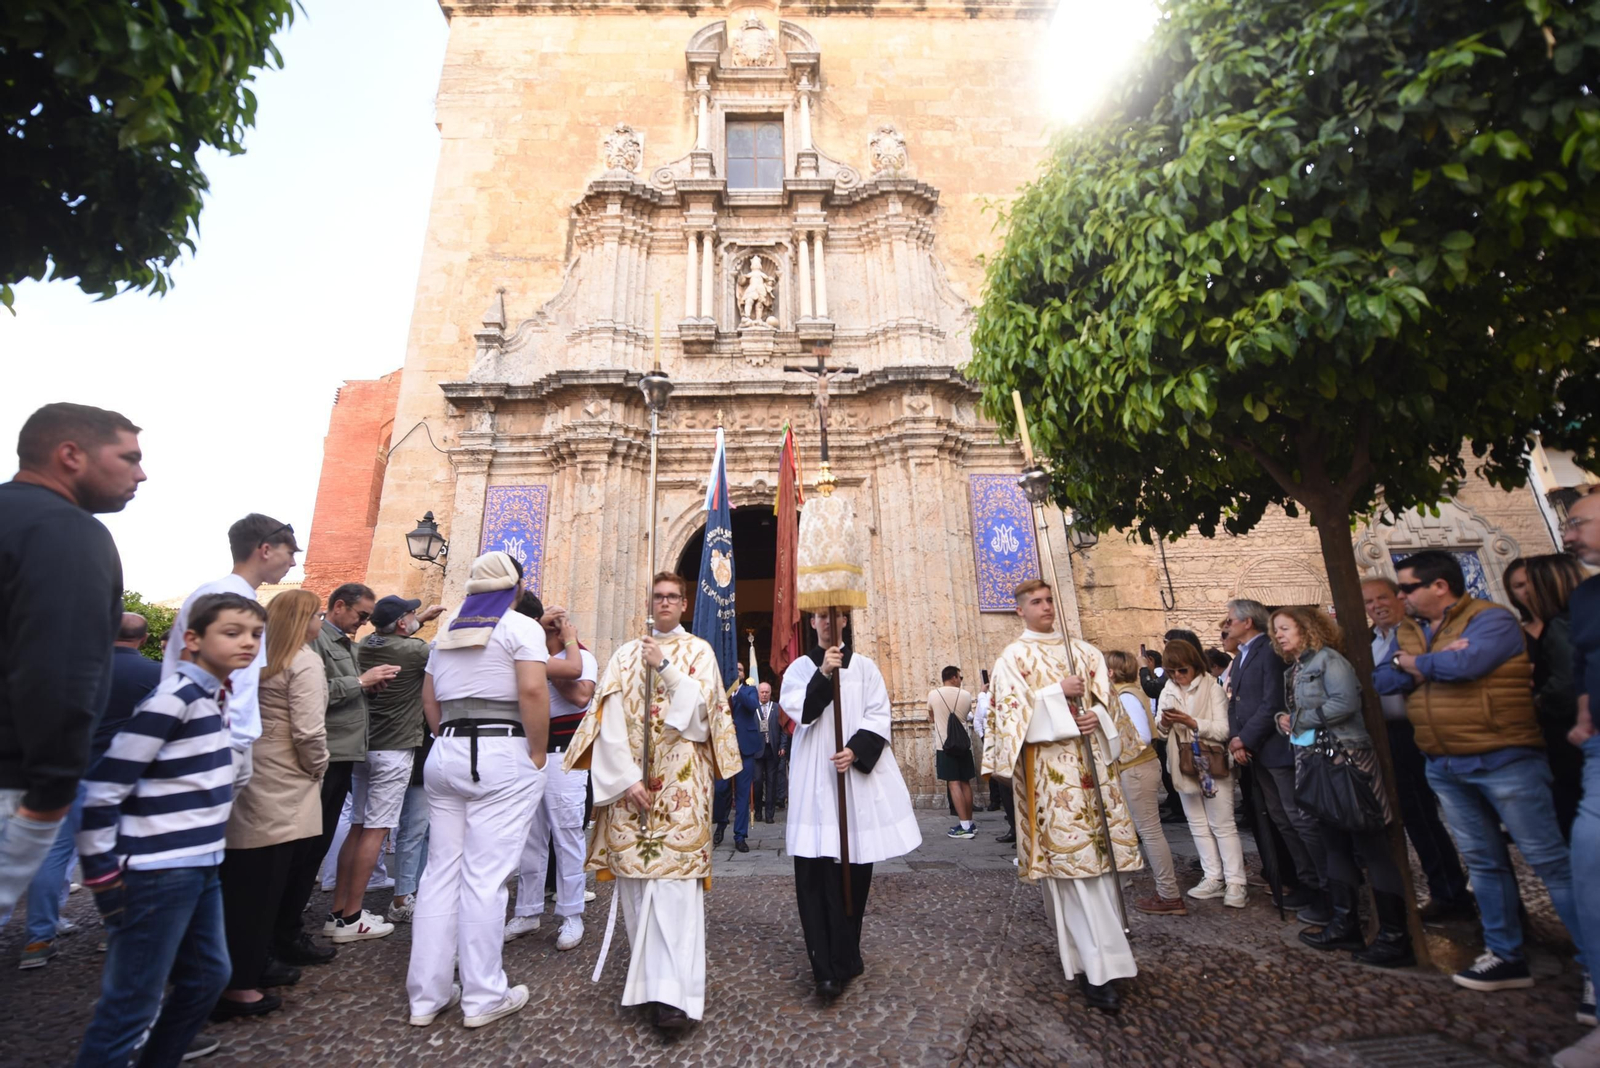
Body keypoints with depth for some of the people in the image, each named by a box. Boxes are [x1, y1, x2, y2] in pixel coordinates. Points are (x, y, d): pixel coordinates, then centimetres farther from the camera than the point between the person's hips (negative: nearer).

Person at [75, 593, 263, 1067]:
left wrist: (206, 850, 18)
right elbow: (101, 789, -19)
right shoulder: (173, 699, -20)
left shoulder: (215, 695, 8)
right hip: (156, 873, -9)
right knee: (132, 1004, 3)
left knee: (208, 975, 18)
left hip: (201, 867, 9)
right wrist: (102, 874, -14)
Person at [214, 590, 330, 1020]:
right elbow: (308, 731, -20)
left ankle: (254, 963, 31)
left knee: (244, 884, 17)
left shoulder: (259, 660, 9)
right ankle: (239, 986, 12)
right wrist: (317, 768, -2)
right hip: (280, 790, -8)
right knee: (261, 888, 2)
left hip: (249, 779, 8)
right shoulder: (304, 662, -14)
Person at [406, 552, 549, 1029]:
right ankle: (484, 997, 13)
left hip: (445, 754, 6)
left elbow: (429, 698, 16)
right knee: (484, 876, 0)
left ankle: (427, 995, 22)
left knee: (440, 872, 12)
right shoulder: (521, 626, -7)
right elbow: (533, 691, -18)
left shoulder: (448, 629, 14)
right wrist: (538, 754, -10)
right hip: (502, 757, -6)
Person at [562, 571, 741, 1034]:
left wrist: (667, 668, -12)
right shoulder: (626, 654, 10)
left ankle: (671, 991, -5)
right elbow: (609, 718, 1)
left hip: (680, 783, -2)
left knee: (675, 877, -7)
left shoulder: (699, 652, 6)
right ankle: (643, 965, 24)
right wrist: (626, 778, -9)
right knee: (632, 870, 6)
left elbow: (702, 711, -6)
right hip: (628, 778, 3)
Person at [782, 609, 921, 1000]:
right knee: (817, 870, -5)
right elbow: (799, 710, -9)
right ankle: (828, 966, 2)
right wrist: (823, 674, -20)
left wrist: (856, 751, -16)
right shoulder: (800, 667, 7)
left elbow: (879, 716, -1)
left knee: (854, 868, 8)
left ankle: (843, 957, 25)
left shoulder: (864, 666, 6)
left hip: (860, 773, 1)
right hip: (815, 777, -1)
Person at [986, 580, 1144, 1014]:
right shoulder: (1012, 658, -1)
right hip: (1049, 770, -5)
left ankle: (1087, 948, 27)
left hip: (1092, 762, 5)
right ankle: (1096, 968, 1)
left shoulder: (1083, 651, 13)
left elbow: (1108, 699, 13)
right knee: (1070, 861, -6)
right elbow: (1011, 712, -10)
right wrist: (1058, 694, -16)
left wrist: (1098, 717, -8)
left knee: (1102, 855, 9)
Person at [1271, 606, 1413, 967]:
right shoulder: (1293, 670, 15)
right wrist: (1283, 719, 0)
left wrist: (1300, 720, -14)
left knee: (1370, 844, -4)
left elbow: (1345, 702, -22)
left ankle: (1395, 935, 5)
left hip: (1346, 759, -9)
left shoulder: (1328, 659, -10)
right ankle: (1345, 923, 24)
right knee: (1334, 842, 14)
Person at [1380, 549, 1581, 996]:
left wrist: (1414, 664, -9)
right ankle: (1505, 956, 23)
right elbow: (1383, 679, 0)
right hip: (1445, 768, 7)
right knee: (1482, 862, 13)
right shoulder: (1409, 631, 10)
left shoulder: (1491, 619, -10)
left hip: (1503, 759, -6)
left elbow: (1465, 663, -26)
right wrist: (1436, 664, -13)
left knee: (1550, 860, 1)